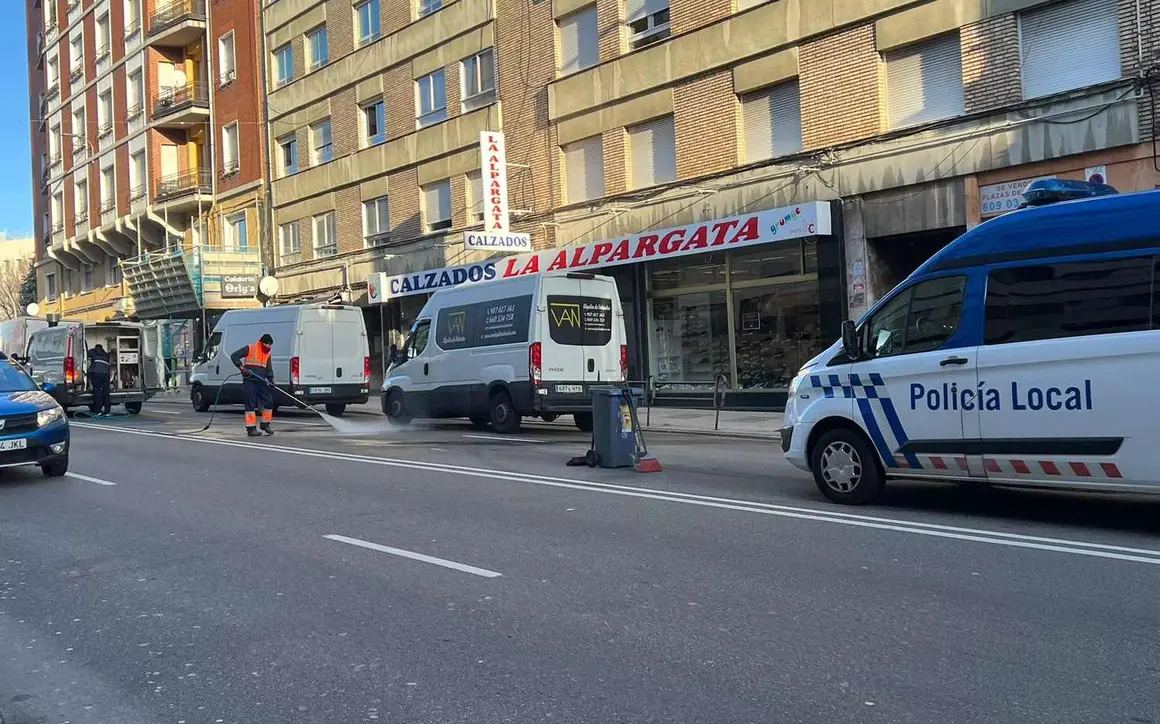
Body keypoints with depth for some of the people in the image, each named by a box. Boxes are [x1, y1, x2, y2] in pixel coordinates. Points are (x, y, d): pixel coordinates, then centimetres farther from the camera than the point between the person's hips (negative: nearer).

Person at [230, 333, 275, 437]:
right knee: (251, 404, -5)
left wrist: (271, 379, -3)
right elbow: (234, 356, -7)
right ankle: (251, 429, -2)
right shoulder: (249, 349, -5)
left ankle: (265, 424, 20)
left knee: (269, 401, 5)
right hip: (249, 381, -6)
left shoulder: (267, 354, 14)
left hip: (261, 382, 6)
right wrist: (241, 366, -20)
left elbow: (269, 368, 13)